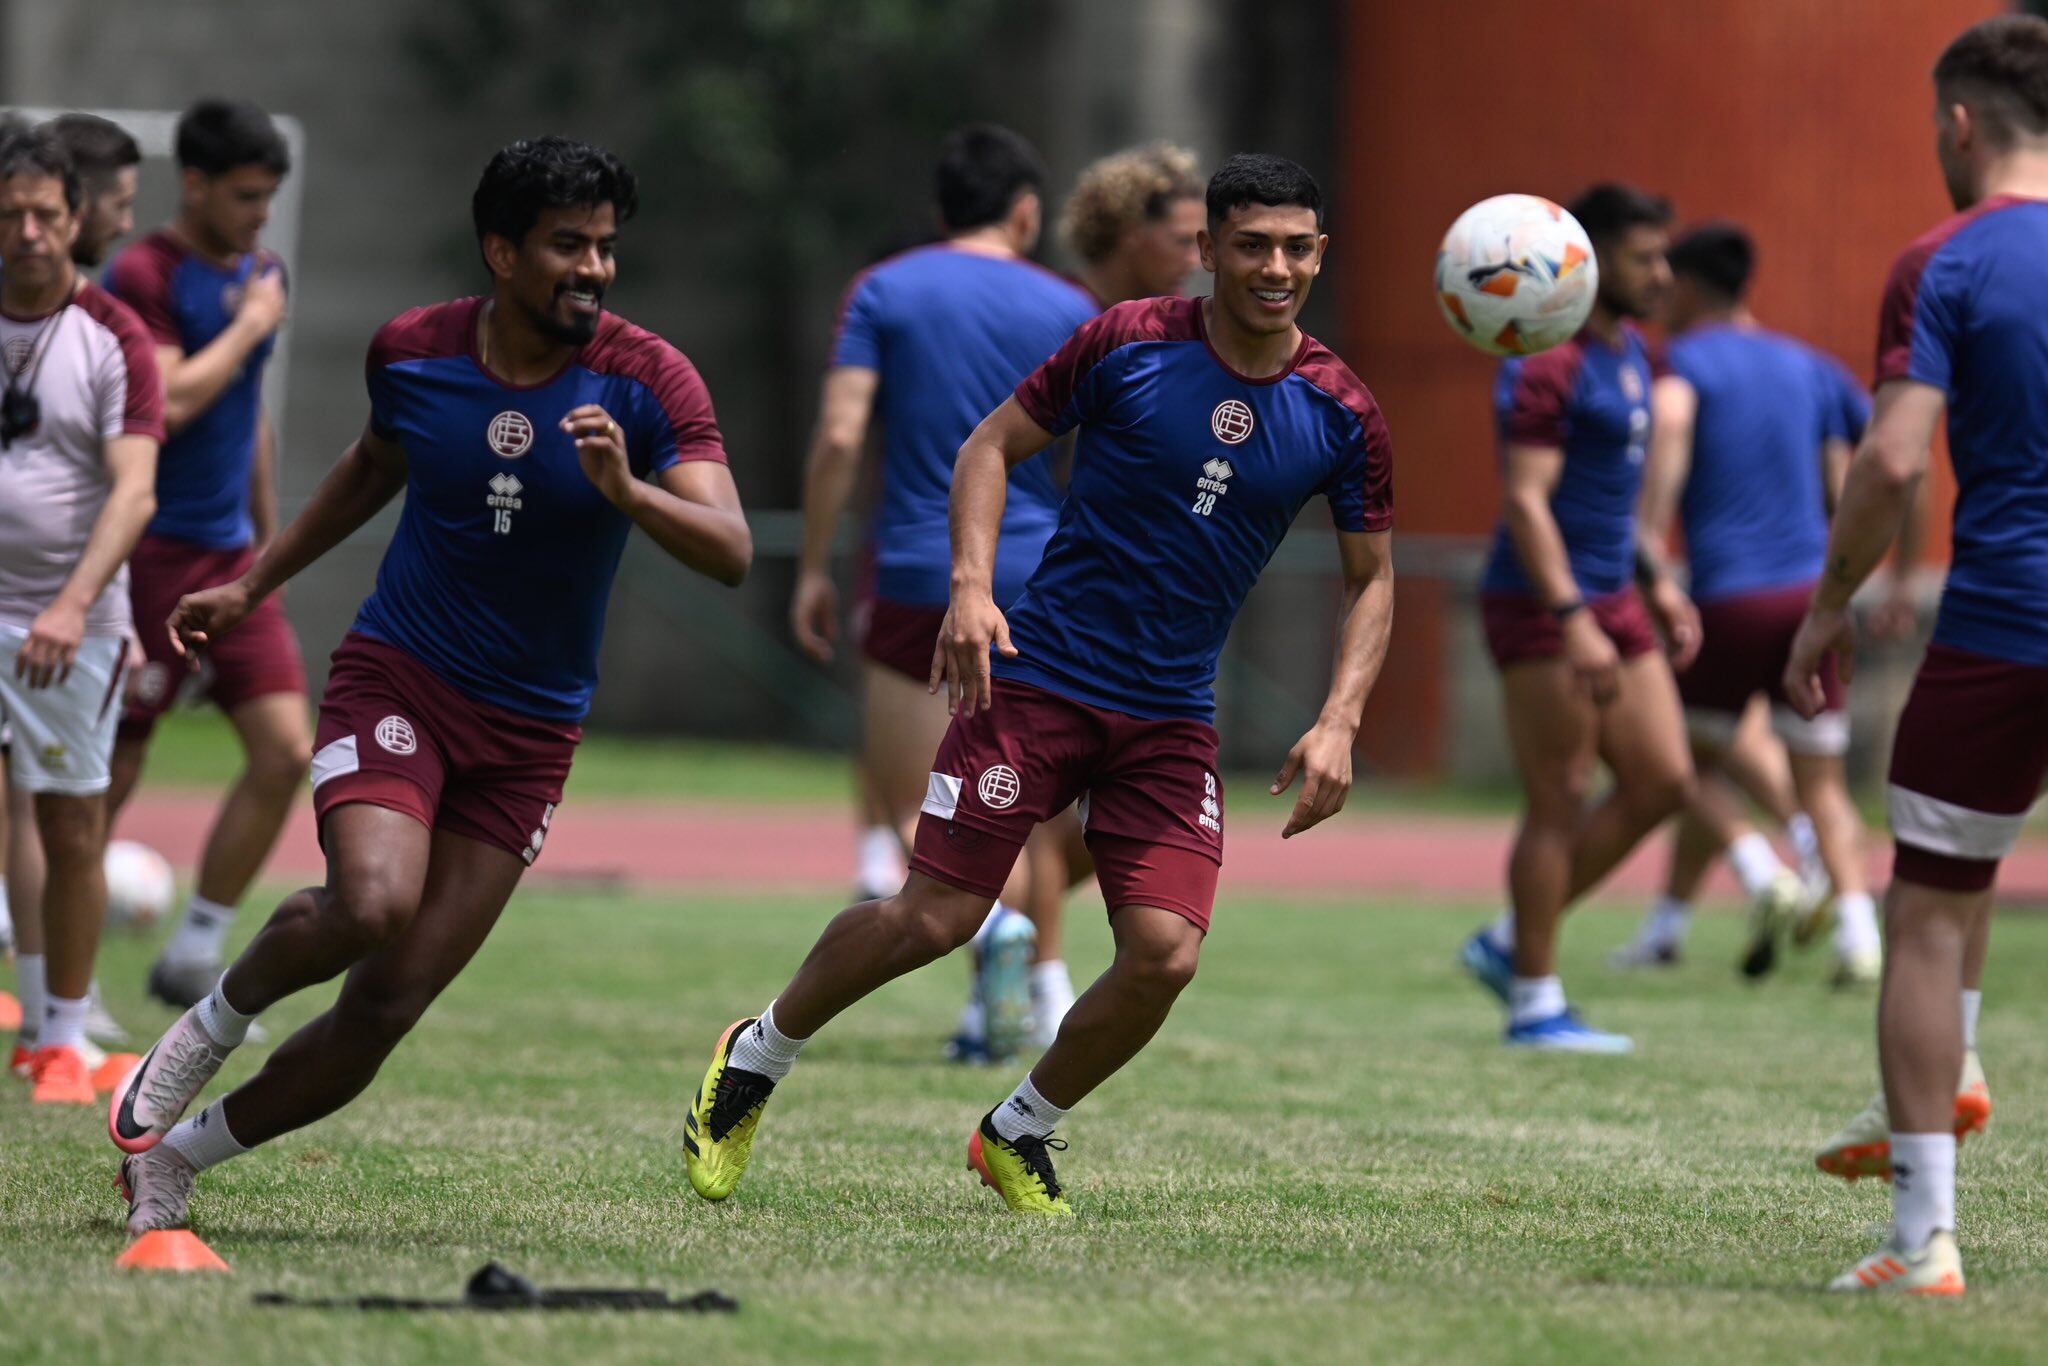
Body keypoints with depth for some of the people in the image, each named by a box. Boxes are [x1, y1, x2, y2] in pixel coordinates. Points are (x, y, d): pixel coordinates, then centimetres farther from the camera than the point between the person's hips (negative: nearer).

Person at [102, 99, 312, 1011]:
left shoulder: (260, 275, 13)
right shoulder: (143, 277, -12)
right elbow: (167, 404, -24)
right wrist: (250, 326, -14)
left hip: (230, 558, 7)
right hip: (150, 557, -7)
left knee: (286, 752, -4)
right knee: (110, 773, -1)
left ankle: (194, 955, 6)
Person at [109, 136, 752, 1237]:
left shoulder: (648, 381, -10)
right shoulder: (409, 352, -3)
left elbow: (730, 551, -20)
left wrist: (626, 490, -38)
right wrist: (250, 584, 24)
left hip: (529, 732, 1)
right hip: (396, 679, -1)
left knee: (385, 1006, -5)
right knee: (371, 903, -30)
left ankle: (177, 1154, 14)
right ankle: (209, 1025, -1)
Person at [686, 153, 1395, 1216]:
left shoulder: (1341, 415, -2)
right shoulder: (1126, 343, -8)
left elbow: (1370, 578, 8)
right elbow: (991, 447, 2)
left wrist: (1337, 722, -6)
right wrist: (972, 588, -14)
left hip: (1172, 719, 3)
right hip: (1038, 678, -3)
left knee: (1164, 955, -13)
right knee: (933, 920, -7)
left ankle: (1020, 1133, 14)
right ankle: (755, 1059, 20)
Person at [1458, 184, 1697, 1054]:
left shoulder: (1627, 349, 14)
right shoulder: (1548, 363, -15)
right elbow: (1525, 500, -21)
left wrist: (1657, 584, 20)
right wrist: (1573, 622, -28)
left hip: (1611, 602, 9)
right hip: (1543, 607, -9)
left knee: (1662, 783, 6)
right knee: (1558, 807, -5)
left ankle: (1510, 943, 15)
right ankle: (1534, 1005, 4)